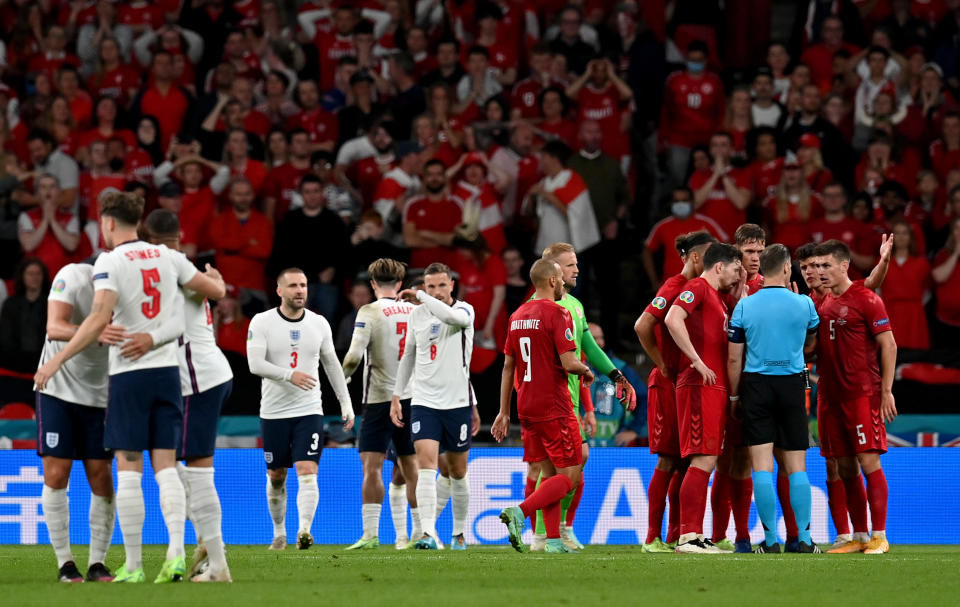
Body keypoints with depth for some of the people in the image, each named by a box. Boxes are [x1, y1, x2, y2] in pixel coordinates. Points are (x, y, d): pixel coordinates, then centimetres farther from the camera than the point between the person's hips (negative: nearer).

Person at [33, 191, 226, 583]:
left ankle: (133, 565, -1)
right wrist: (216, 279, 36)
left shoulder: (109, 263, -8)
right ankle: (176, 553, -10)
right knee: (165, 465, 5)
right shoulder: (167, 256, 6)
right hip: (168, 371, 4)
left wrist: (57, 360, -18)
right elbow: (216, 290, 11)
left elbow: (100, 318, -20)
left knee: (128, 469, 0)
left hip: (129, 374, -4)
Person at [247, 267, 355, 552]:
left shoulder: (319, 323, 4)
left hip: (309, 411, 0)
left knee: (307, 472, -16)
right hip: (273, 412, 0)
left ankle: (304, 531, -27)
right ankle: (279, 533, 26)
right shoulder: (262, 322, -5)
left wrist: (346, 403, 12)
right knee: (276, 476, 10)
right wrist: (289, 374, -30)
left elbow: (332, 364, 14)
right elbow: (255, 364, -16)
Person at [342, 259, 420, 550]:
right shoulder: (415, 312, 7)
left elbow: (354, 356, -17)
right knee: (410, 468, 11)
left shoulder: (369, 312, -9)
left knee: (371, 466, -7)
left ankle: (370, 533, -17)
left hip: (380, 398, -5)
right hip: (411, 397, 5)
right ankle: (419, 532, 14)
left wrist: (344, 374, 3)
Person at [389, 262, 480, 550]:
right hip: (424, 402, 2)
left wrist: (419, 298, -24)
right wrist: (396, 397, 15)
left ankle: (459, 533, 25)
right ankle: (428, 534, -23)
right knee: (426, 465, -15)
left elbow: (452, 316, -31)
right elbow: (408, 356, 18)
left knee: (458, 473, 9)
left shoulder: (465, 310, -5)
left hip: (458, 403, -2)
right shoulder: (417, 315, 7)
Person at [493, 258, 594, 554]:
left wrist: (504, 412, 18)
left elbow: (508, 366, 15)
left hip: (526, 408, 8)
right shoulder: (557, 313, -11)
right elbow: (568, 363, -18)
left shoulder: (517, 316, 12)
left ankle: (553, 540, 5)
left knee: (549, 476, 12)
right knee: (569, 477, -3)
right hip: (554, 408, -8)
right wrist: (586, 371, 4)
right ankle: (520, 512, -21)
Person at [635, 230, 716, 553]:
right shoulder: (675, 287, -11)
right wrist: (663, 366, -13)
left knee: (684, 462, 8)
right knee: (668, 461, -7)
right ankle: (653, 538, -3)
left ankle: (675, 537, 12)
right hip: (670, 383, -8)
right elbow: (642, 326, -20)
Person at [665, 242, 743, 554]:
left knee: (705, 463, 9)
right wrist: (697, 362, -22)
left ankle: (694, 536, 10)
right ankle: (687, 537, -14)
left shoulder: (718, 300, 24)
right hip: (700, 386, -10)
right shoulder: (698, 288, -5)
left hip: (716, 386, 10)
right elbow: (673, 319, -22)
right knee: (703, 460, -13)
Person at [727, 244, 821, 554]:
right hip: (792, 386, 1)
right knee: (796, 465, 6)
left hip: (756, 386, -1)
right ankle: (804, 538, 4)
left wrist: (734, 396, 10)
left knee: (762, 465, 0)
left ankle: (771, 539, -4)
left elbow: (734, 358, -1)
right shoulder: (803, 304, -2)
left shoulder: (744, 306, -3)